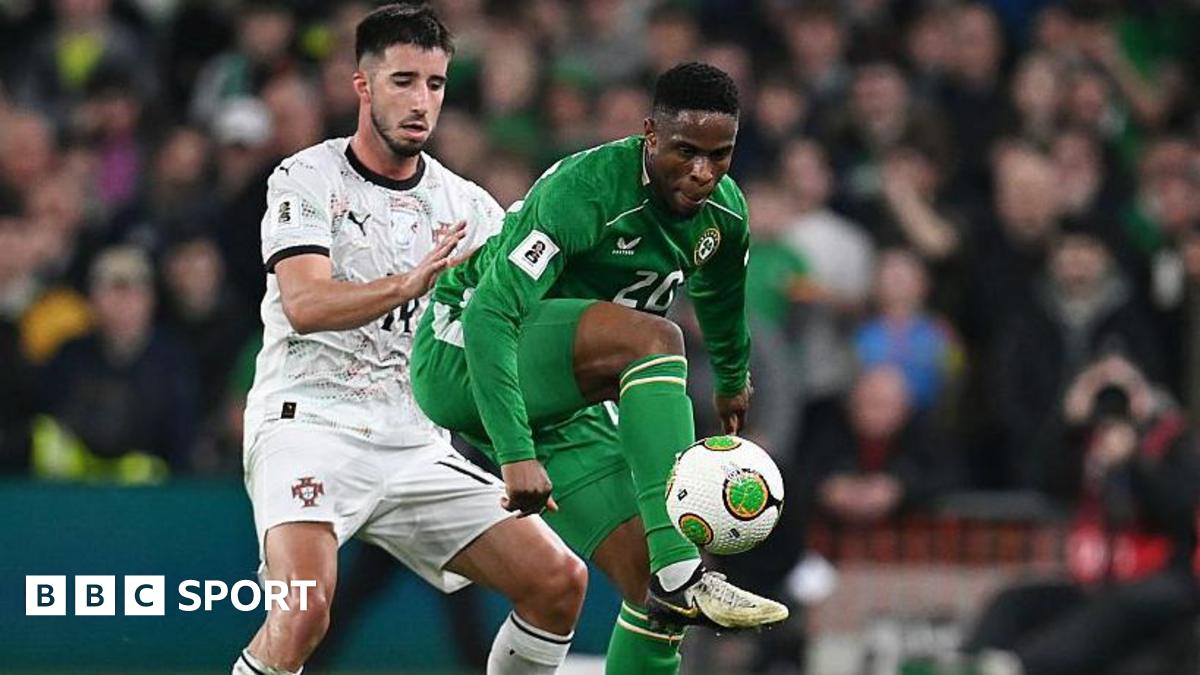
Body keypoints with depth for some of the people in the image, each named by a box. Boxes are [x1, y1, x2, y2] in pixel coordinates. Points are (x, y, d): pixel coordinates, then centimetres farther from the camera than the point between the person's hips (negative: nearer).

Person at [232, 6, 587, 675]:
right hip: (310, 425, -5)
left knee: (559, 582, -2)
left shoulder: (467, 206, 12)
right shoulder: (307, 179, -2)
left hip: (419, 446, 5)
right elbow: (304, 306, -18)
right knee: (305, 607, -30)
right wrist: (410, 283, -34)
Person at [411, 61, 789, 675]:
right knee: (651, 338, -33)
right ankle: (680, 577, -39)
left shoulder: (723, 214, -2)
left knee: (649, 585, -6)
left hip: (561, 401, 8)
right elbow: (491, 314, -34)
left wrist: (733, 381, 39)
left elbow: (718, 298, 23)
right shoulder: (586, 190, -27)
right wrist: (516, 454, -40)